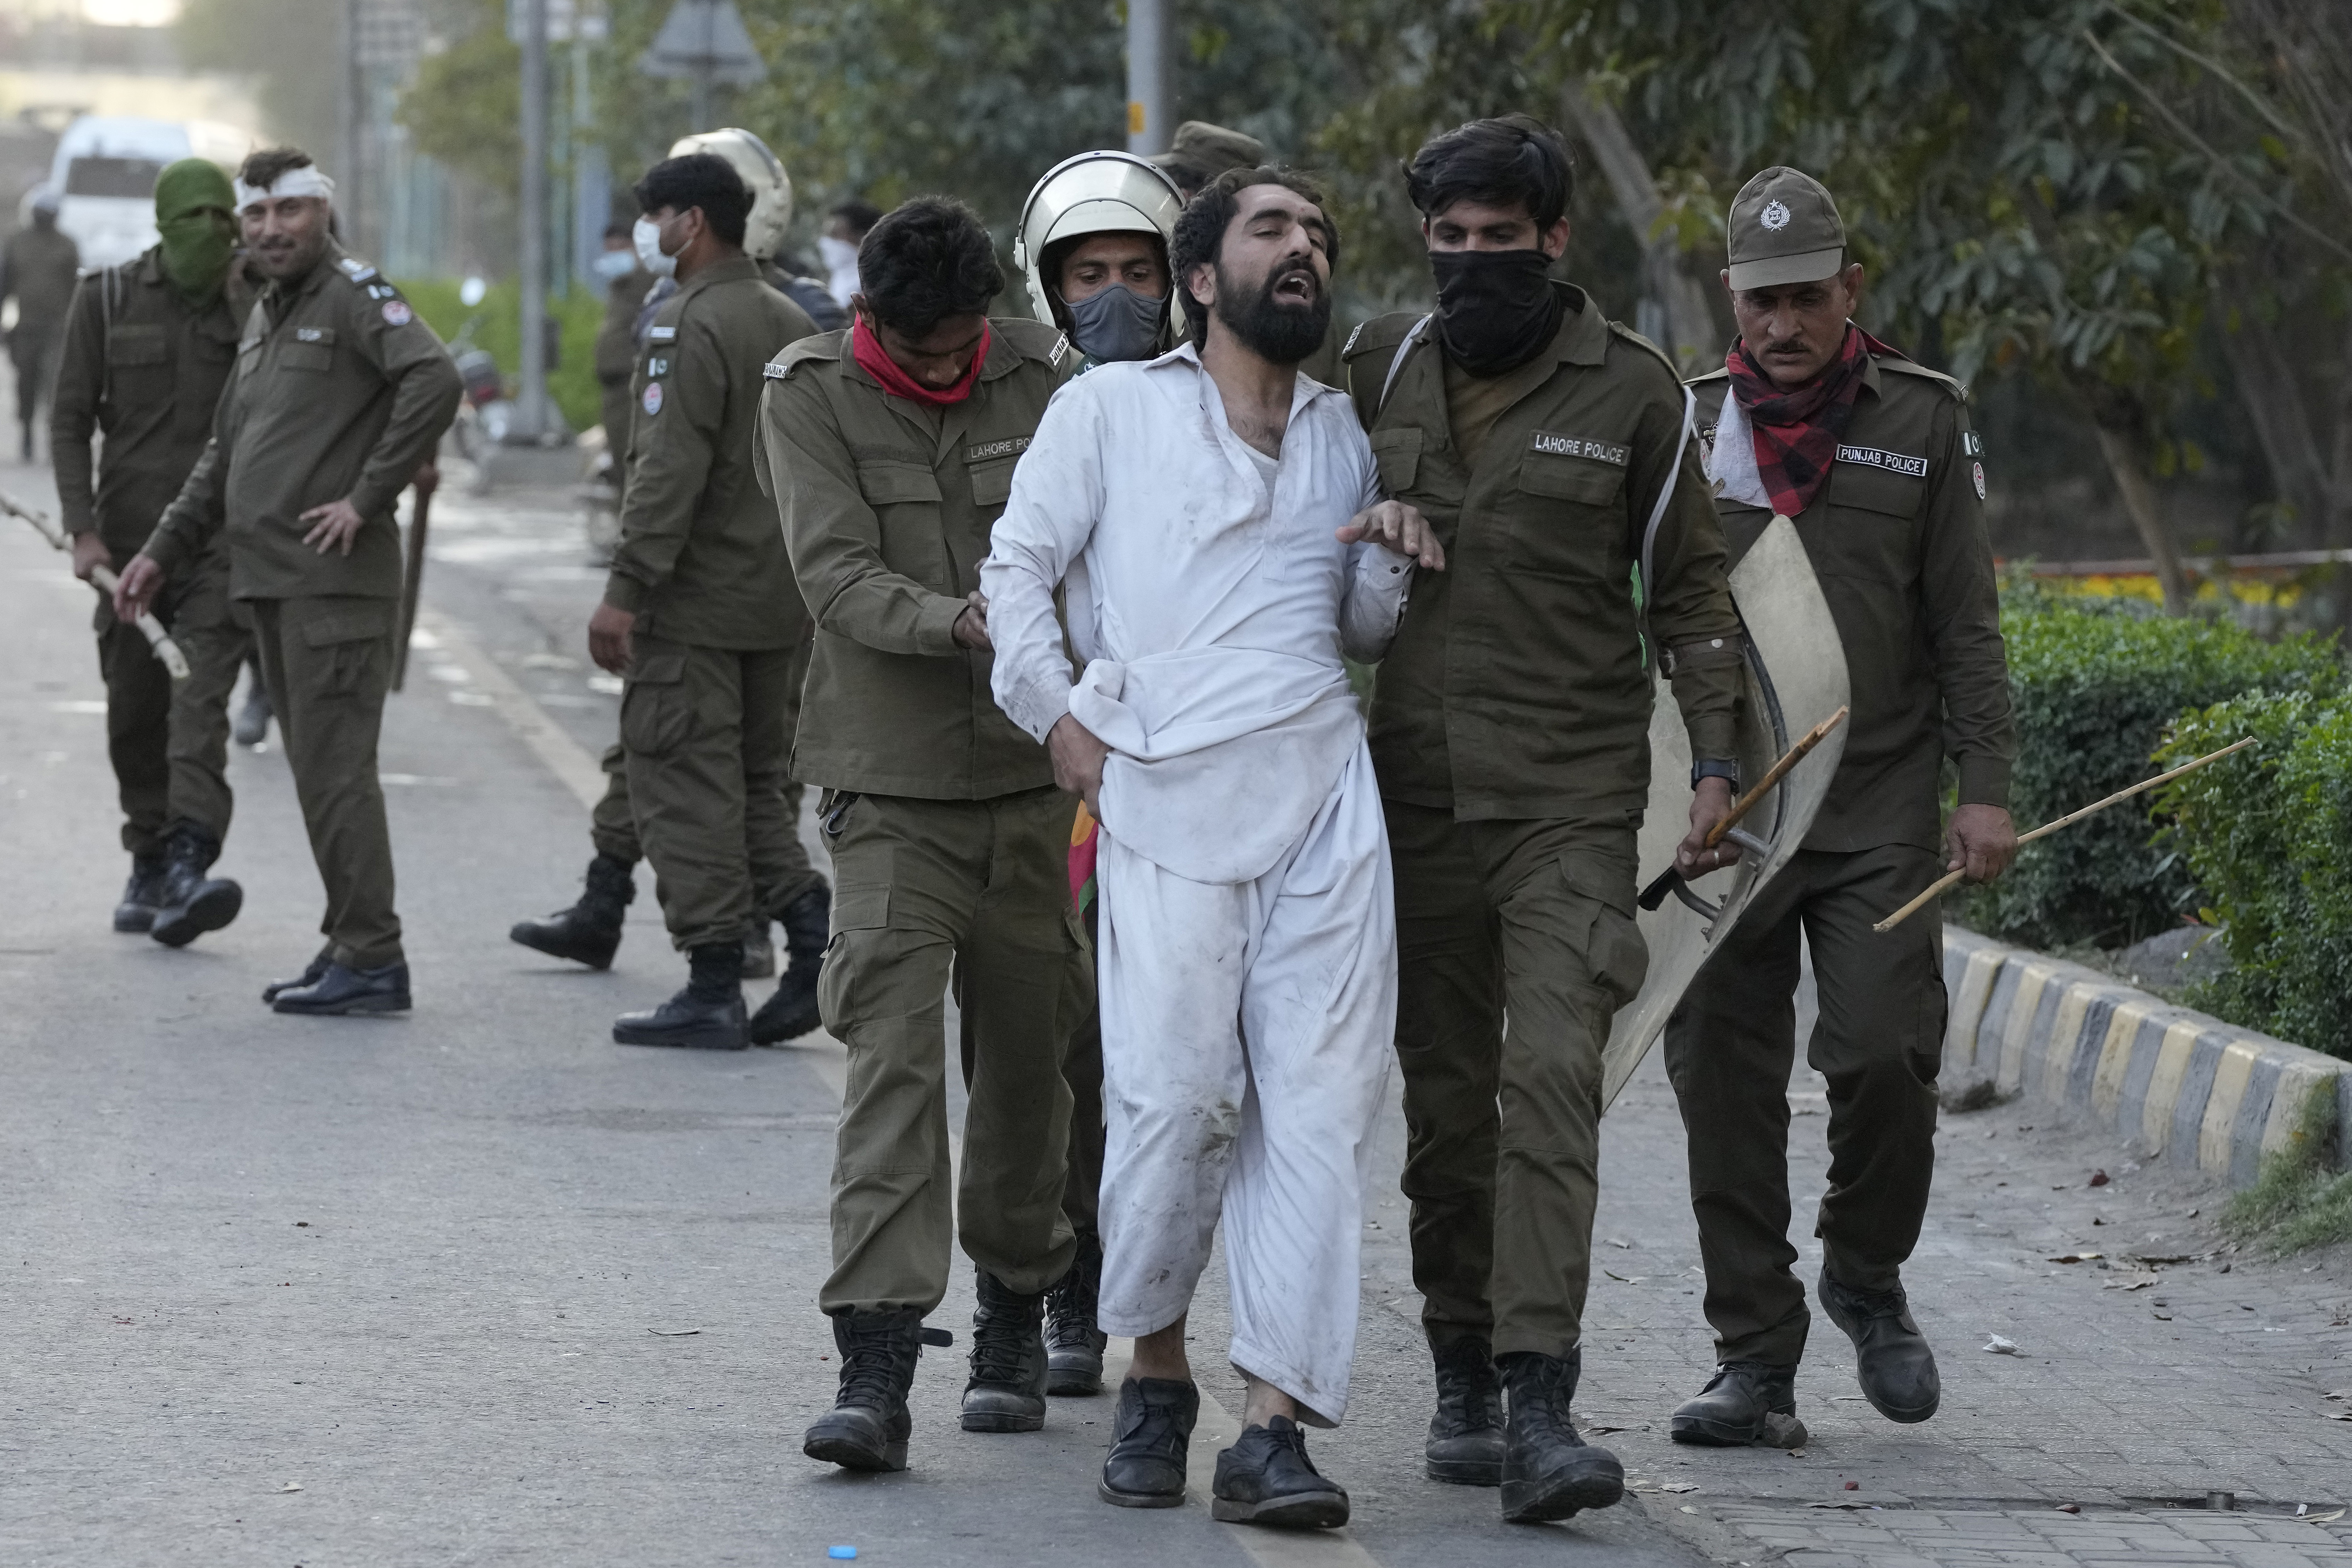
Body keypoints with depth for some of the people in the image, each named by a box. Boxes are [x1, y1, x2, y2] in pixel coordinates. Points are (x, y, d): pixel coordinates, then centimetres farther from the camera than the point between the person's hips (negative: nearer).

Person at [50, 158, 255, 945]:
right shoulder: (106, 300, 1)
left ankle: (189, 866, -30)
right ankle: (149, 867, 25)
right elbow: (70, 421, 1)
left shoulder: (258, 303, 0)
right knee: (135, 713, 9)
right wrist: (83, 532, -9)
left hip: (222, 534, -2)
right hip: (131, 533, 2)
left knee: (200, 700, -17)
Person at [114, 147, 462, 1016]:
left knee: (333, 769, -10)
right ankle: (351, 943, 15)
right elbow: (225, 453, 27)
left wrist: (367, 498, -22)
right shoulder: (265, 315, 20)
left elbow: (434, 380, -26)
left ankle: (370, 960, -8)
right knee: (318, 770, 11)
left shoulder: (354, 295, -9)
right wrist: (163, 551, 22)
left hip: (333, 578, -9)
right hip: (269, 583, 9)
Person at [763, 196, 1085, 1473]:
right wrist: (963, 625, -31)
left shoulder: (1042, 380, 2)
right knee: (892, 1052, -13)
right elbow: (837, 575, -15)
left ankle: (1013, 1321, 28)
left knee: (1024, 1055, 10)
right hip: (890, 779, -3)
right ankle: (874, 1370, -19)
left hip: (1028, 772, 3)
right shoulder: (811, 396, -5)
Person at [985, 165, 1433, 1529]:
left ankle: (1277, 1427, -8)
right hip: (1171, 798, -4)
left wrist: (1390, 560, 6)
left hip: (1328, 799, 4)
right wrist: (1060, 714, -2)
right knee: (1176, 1096, -12)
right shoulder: (1114, 408, 11)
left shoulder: (1343, 433, 23)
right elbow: (1019, 565, 9)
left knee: (1323, 1105, -6)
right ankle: (1157, 1378, 10)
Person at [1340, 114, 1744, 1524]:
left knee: (1555, 1078, -15)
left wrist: (1715, 756, 2)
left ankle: (1541, 1406, -21)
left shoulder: (1631, 389, 1)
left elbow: (1689, 584, 8)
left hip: (1573, 794, -3)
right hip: (1415, 790, 3)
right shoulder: (1381, 366, 7)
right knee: (1445, 1098, 7)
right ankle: (1465, 1380, 20)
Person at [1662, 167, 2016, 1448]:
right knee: (1725, 1080, -1)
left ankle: (1866, 1276, 16)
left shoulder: (1924, 420, 6)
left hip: (1881, 812, -1)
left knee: (1882, 1052, -12)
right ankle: (1757, 1363, 6)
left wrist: (1984, 788, -1)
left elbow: (1966, 624, 7)